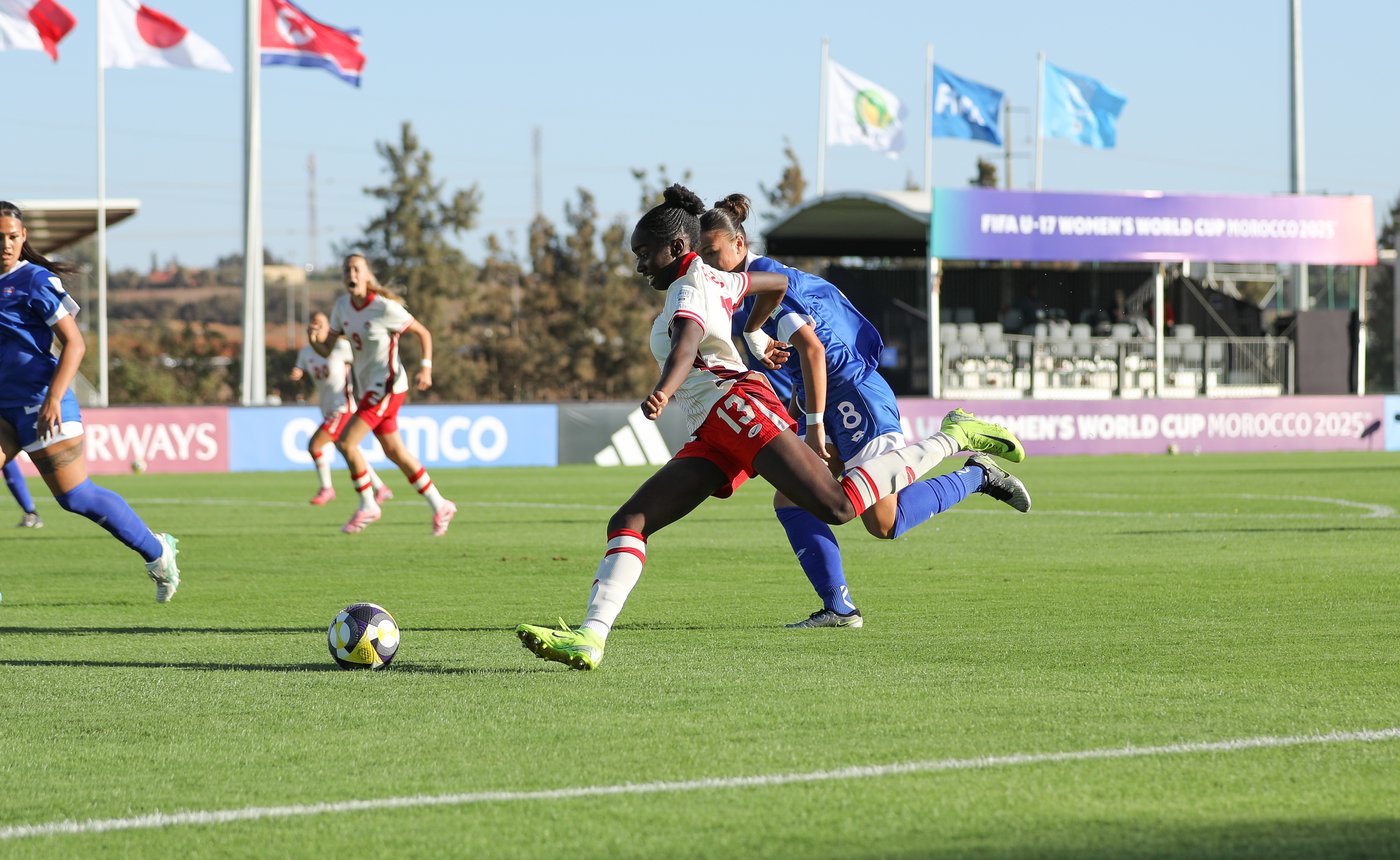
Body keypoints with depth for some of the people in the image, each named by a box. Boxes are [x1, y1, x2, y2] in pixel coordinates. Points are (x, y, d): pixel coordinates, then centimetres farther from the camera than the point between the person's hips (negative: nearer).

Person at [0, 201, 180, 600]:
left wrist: (53, 398, -23)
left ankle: (157, 552, 17)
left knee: (76, 497, -1)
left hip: (40, 404, -7)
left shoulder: (35, 281, -10)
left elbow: (74, 343, -14)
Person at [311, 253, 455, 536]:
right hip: (369, 387, 8)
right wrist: (315, 340, -18)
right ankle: (440, 506, 25)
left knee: (346, 442, -14)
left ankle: (367, 505, 1)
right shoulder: (342, 306, 4)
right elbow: (327, 349, 5)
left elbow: (423, 333, -8)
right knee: (395, 452, 14)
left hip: (387, 385, -8)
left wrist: (426, 367, -21)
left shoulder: (385, 308, -16)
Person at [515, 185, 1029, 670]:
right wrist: (752, 335, 60)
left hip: (734, 402, -10)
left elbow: (686, 345, -23)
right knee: (627, 524, -3)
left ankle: (956, 438, -9)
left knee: (838, 507, -24)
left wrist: (663, 392, -43)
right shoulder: (715, 281, 27)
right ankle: (589, 640, -17)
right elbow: (777, 283, 45)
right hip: (709, 442, 10)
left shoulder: (689, 287, 0)